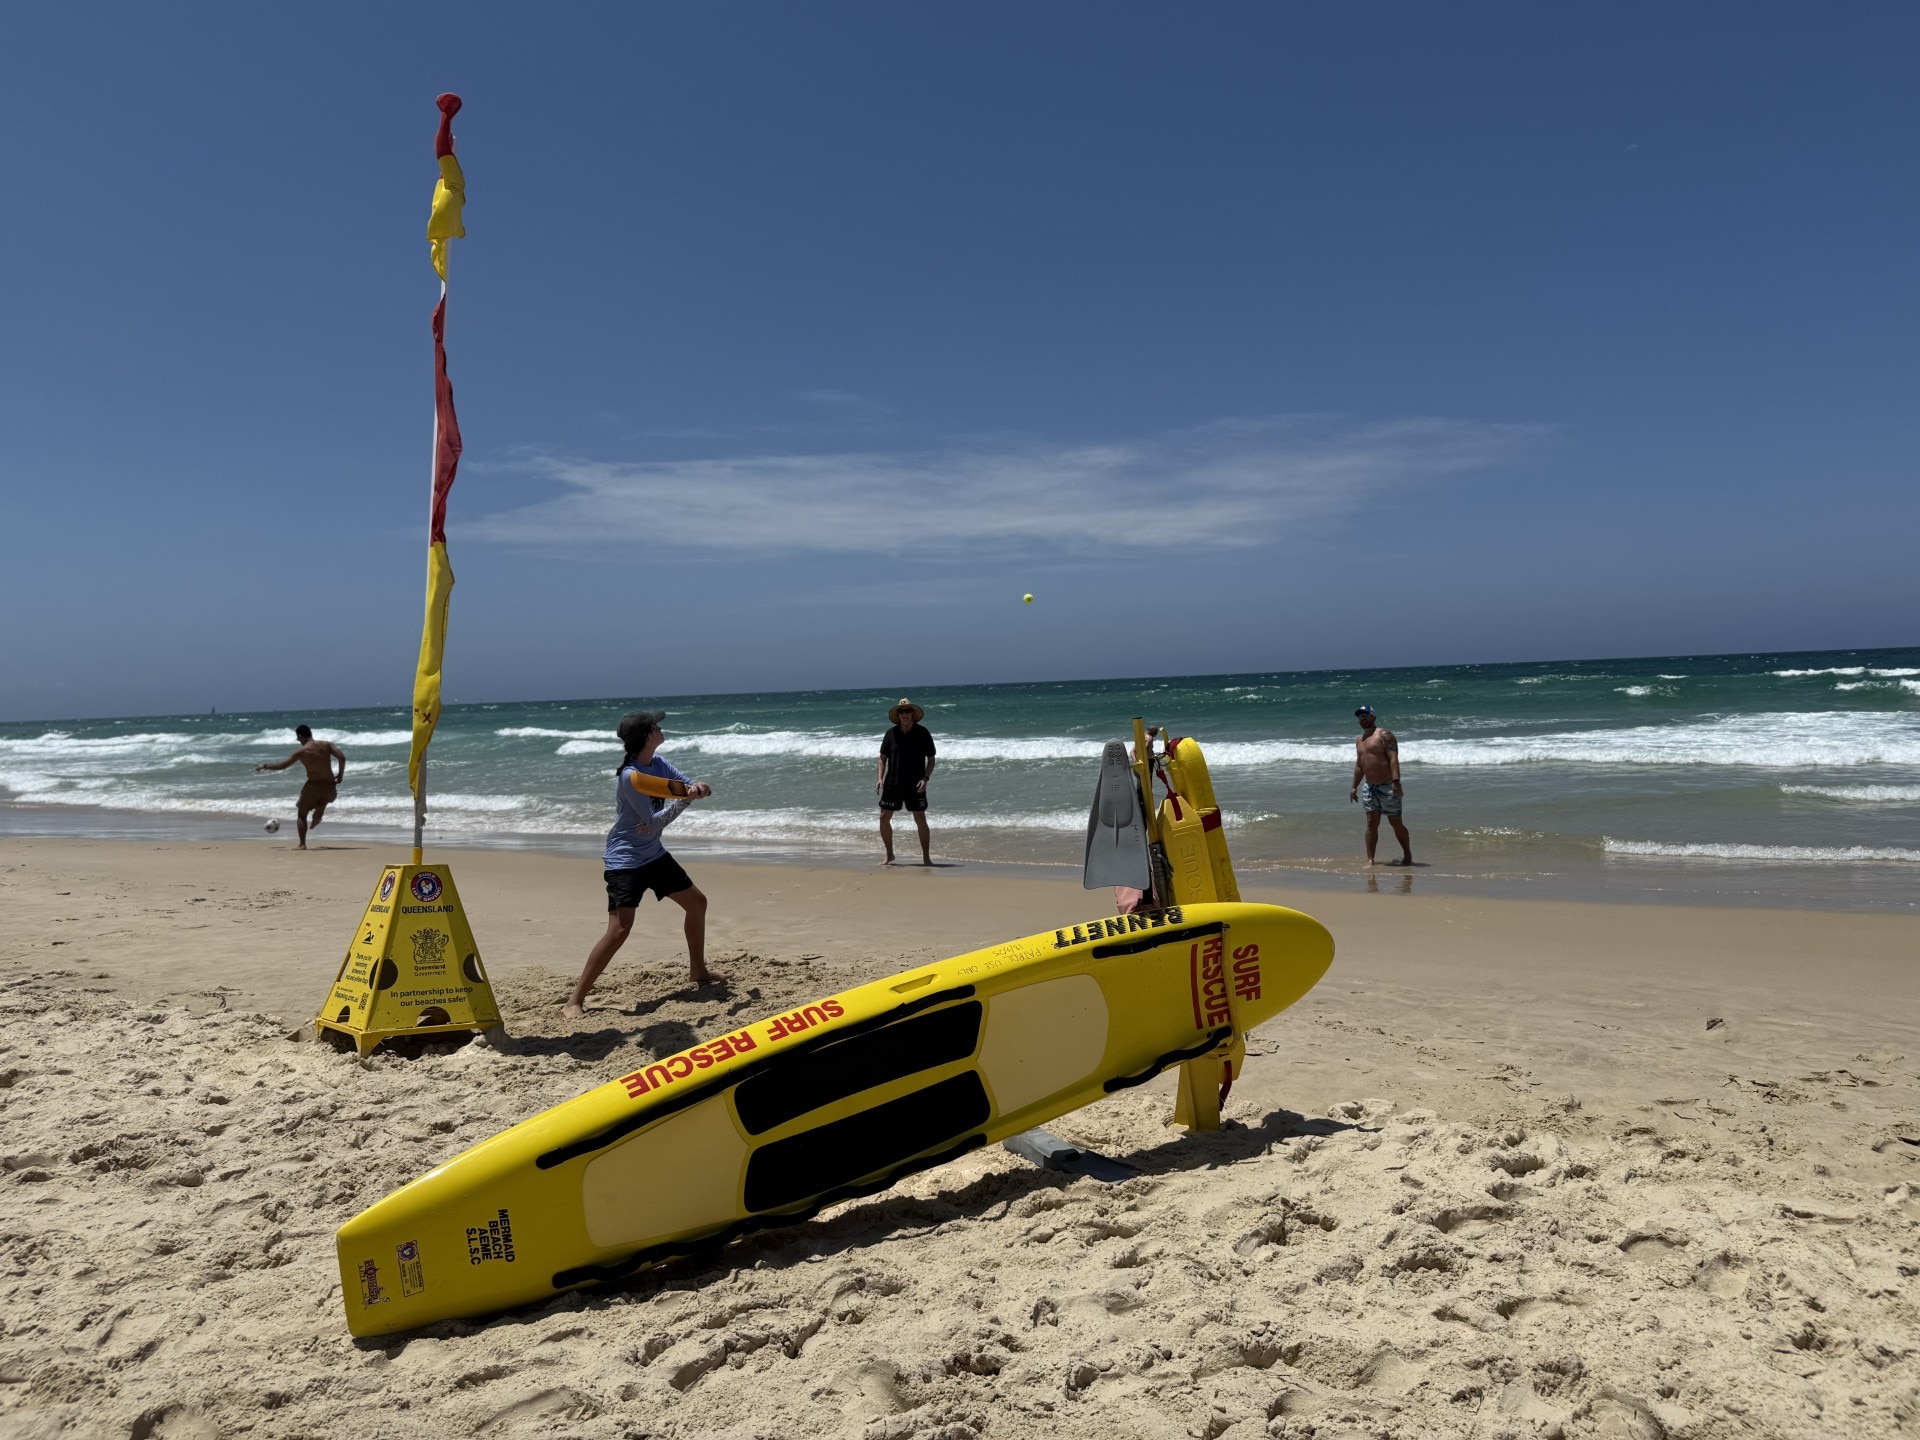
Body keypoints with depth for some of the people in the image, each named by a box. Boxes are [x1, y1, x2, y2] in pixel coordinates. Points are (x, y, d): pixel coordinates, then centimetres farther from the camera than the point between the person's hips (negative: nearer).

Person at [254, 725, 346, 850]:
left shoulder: (302, 751, -3)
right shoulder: (327, 744, 4)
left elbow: (282, 765, -3)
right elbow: (342, 757, -9)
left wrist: (264, 766, 11)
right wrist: (341, 773, 3)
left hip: (314, 786, -3)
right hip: (330, 786, 3)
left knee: (301, 813, 11)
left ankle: (302, 844, 2)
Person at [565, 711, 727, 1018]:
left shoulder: (658, 764, 2)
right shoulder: (629, 776, -23)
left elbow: (692, 786, 4)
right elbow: (654, 824, -24)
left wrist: (699, 787, -19)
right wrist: (684, 799, -20)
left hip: (654, 854, 9)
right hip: (625, 860, -9)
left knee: (697, 902, 18)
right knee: (619, 930, -19)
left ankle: (698, 971, 37)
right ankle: (575, 1001, -11)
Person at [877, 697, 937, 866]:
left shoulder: (922, 733, -3)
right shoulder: (891, 733, 3)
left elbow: (931, 759, 1)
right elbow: (882, 758, 8)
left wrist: (925, 778, -13)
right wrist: (880, 778, -6)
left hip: (915, 786, -2)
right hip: (892, 784, 2)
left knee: (920, 820, -5)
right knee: (884, 818, 1)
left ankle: (926, 857, 5)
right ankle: (890, 855, 17)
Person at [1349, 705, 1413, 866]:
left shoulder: (1384, 735, -8)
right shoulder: (1359, 741, 16)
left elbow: (1393, 758, -18)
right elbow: (1359, 765, 24)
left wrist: (1396, 782, -27)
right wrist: (1354, 787, 21)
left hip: (1387, 787, -7)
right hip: (1370, 787, 7)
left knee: (1396, 823, 2)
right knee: (1371, 823, 0)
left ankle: (1408, 856, 16)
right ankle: (1370, 859, 0)